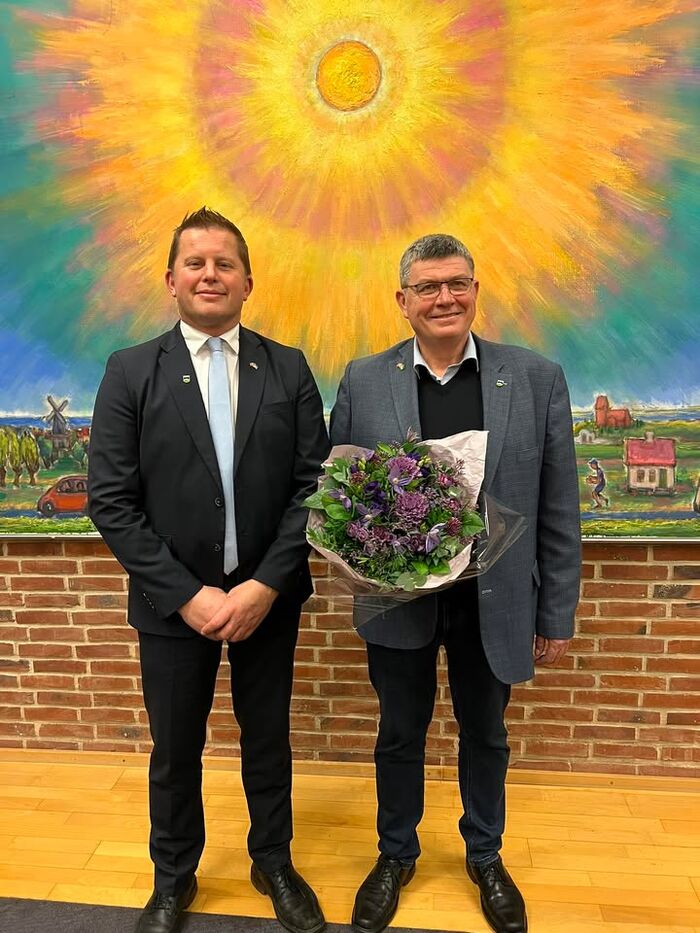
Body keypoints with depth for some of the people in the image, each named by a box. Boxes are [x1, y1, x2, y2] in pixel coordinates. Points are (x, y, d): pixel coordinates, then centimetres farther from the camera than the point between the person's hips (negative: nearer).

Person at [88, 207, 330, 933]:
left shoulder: (288, 369, -1)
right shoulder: (131, 372, -4)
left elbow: (314, 484, -5)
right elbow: (111, 500, -8)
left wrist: (265, 584, -13)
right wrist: (187, 595, -14)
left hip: (267, 597, 1)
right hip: (173, 602, 0)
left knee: (268, 739, 18)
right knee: (175, 751, 17)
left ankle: (273, 864, 43)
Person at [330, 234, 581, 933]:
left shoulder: (536, 378, -5)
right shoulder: (362, 381, -4)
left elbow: (557, 511, -2)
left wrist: (557, 614, 0)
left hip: (494, 601, 1)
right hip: (398, 600, 0)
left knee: (485, 736, 21)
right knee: (400, 735, 19)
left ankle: (485, 857, 48)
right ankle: (396, 855, 45)